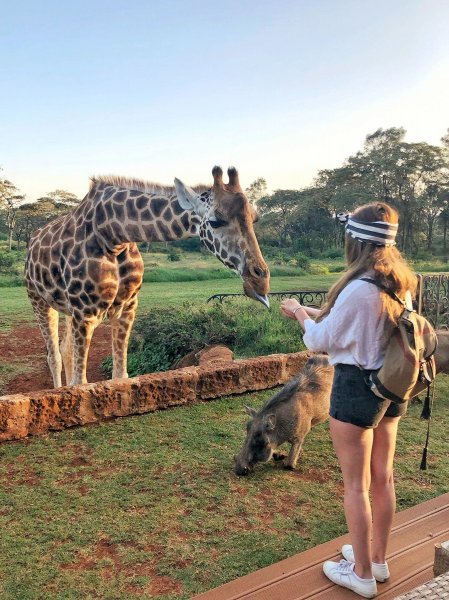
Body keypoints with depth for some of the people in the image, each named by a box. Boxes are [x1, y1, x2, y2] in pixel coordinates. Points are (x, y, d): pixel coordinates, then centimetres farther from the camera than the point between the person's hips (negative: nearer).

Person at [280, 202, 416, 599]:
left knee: (356, 484, 7)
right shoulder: (401, 283, 2)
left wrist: (299, 312, 5)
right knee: (383, 477, 19)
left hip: (357, 388, -8)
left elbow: (320, 341, -13)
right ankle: (378, 559, 37)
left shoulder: (359, 288, -24)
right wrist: (314, 312, 16)